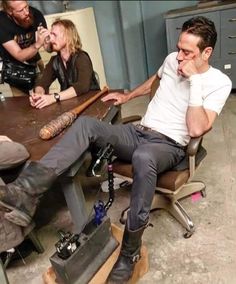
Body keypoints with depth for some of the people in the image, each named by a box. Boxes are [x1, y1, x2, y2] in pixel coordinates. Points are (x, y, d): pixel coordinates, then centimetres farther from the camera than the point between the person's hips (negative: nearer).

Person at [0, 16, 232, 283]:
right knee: (85, 123, -18)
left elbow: (196, 129, -20)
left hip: (169, 146, -6)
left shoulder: (219, 82, -6)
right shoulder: (172, 59, 11)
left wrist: (195, 81, -20)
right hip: (139, 132, 6)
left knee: (143, 157, -43)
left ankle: (130, 250, -24)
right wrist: (127, 96, 28)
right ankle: (27, 191, -33)